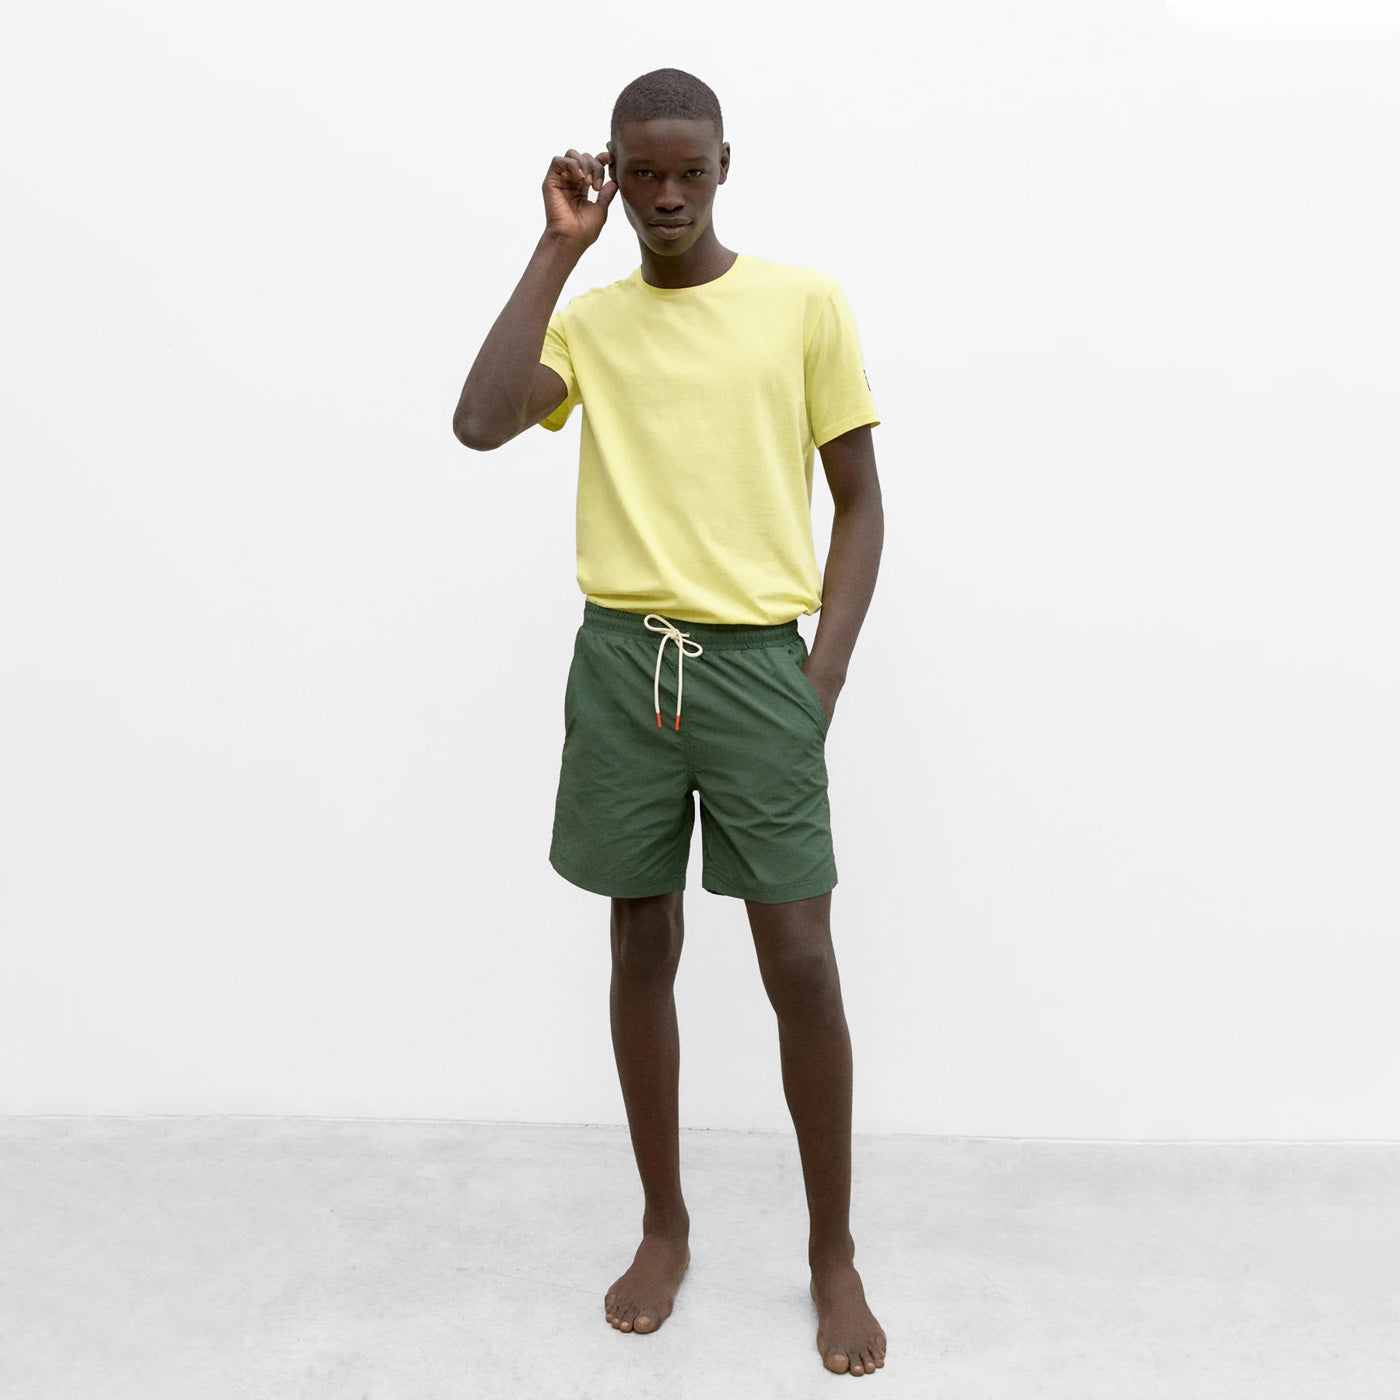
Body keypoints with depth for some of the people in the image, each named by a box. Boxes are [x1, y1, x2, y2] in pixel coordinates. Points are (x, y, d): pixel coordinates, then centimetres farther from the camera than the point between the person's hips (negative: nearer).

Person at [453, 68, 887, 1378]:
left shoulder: (805, 302, 4)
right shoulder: (585, 318, 8)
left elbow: (859, 499, 5)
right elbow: (480, 424, -11)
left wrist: (824, 675, -5)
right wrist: (559, 244, -8)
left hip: (757, 663, -2)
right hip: (620, 663, 2)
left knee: (800, 962, -2)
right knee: (642, 946, 10)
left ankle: (833, 1250, 18)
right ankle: (664, 1226, 29)